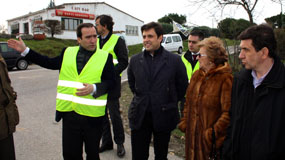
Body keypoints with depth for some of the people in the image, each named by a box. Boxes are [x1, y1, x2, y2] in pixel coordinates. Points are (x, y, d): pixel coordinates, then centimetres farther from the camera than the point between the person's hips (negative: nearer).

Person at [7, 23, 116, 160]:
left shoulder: (105, 57, -4)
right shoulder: (68, 53, 6)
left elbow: (111, 82, -5)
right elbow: (50, 63, 17)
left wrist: (94, 88, -22)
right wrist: (25, 50, 16)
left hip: (92, 114, -3)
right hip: (69, 112, 3)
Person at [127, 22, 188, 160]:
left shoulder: (174, 60, -5)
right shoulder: (135, 60, 3)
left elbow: (182, 86, 6)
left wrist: (171, 102, 9)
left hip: (163, 116, -1)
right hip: (139, 116, 2)